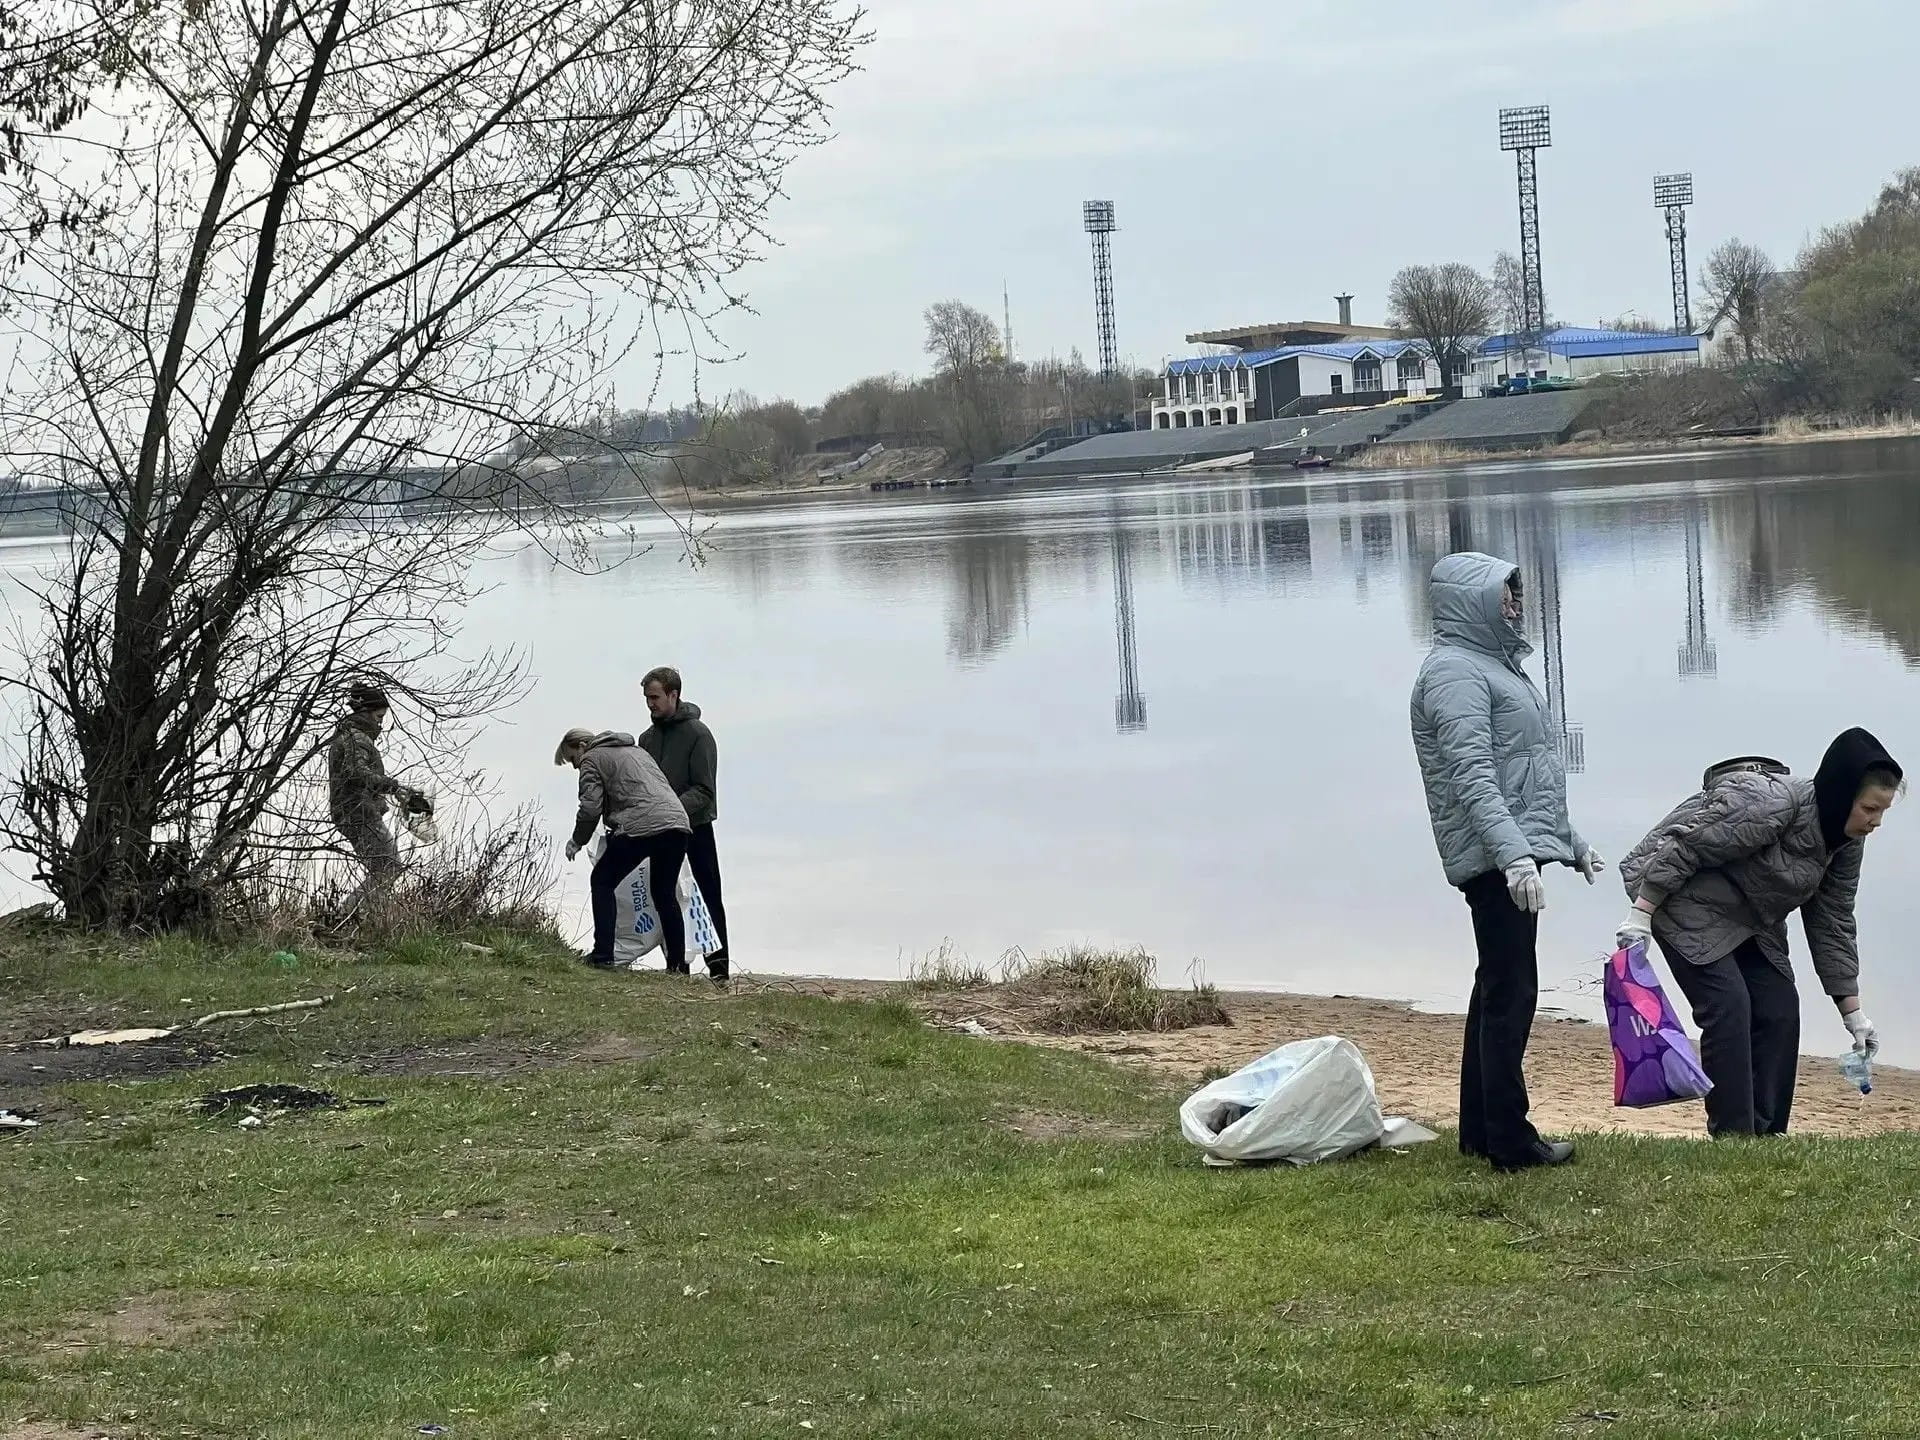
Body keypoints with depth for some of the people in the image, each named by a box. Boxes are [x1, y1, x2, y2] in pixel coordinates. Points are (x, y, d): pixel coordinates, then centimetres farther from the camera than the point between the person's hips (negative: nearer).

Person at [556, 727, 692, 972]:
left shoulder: (591, 759, 7)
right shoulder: (635, 750, 31)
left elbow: (590, 808, -3)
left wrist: (577, 841, 12)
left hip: (640, 827, -7)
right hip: (677, 823, 7)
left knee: (602, 881, 10)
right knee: (665, 894, 19)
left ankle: (603, 956, 1)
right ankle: (678, 964, 16)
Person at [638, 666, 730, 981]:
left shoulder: (697, 734, -8)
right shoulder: (648, 738, 12)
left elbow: (704, 791, -14)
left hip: (695, 828, -6)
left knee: (708, 897, -2)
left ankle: (718, 966, -2)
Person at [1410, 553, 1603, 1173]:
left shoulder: (1492, 664, 20)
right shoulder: (1455, 671, -12)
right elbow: (1474, 777, -23)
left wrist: (1572, 843, 29)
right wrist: (1514, 854, -32)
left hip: (1516, 851, 11)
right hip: (1496, 858, -11)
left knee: (1498, 990, 14)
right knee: (1510, 994, -9)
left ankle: (1480, 1131, 20)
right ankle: (1510, 1141, -6)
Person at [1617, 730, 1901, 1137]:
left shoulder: (1847, 842, -4)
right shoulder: (1769, 804, -30)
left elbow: (1832, 927, 2)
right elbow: (1684, 848, -26)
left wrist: (1852, 1012, 2)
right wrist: (1640, 916, -25)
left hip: (1749, 919, 8)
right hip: (1685, 896, -8)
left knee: (1780, 1010, -2)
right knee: (1729, 1007, -19)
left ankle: (1766, 1138, 2)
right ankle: (1733, 1138, -17)